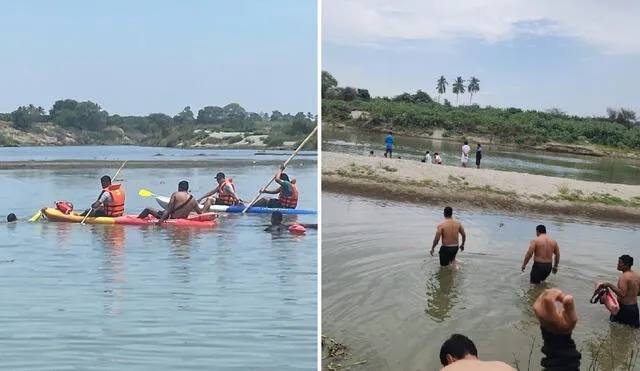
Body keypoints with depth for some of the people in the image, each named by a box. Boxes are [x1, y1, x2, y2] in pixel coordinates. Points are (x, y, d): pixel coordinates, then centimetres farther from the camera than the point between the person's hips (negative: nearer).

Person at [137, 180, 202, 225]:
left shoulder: (175, 194, -10)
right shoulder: (193, 200, -2)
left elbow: (168, 209, -17)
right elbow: (200, 213, 1)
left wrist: (161, 219, -19)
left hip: (171, 217, -6)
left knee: (148, 210, 7)